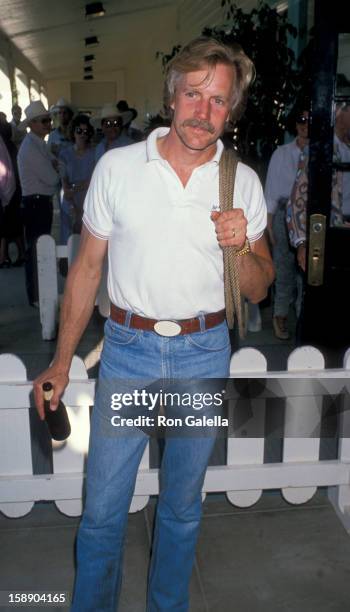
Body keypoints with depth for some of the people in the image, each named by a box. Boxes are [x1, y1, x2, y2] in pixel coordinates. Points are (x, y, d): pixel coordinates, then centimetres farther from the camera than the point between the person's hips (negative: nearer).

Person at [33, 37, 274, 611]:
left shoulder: (243, 182, 0)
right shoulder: (117, 166, -3)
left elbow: (258, 289, 6)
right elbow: (87, 267, 3)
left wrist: (242, 248, -16)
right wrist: (62, 360, 3)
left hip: (204, 354, 1)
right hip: (128, 348, -1)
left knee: (183, 508, 18)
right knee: (102, 512, 6)